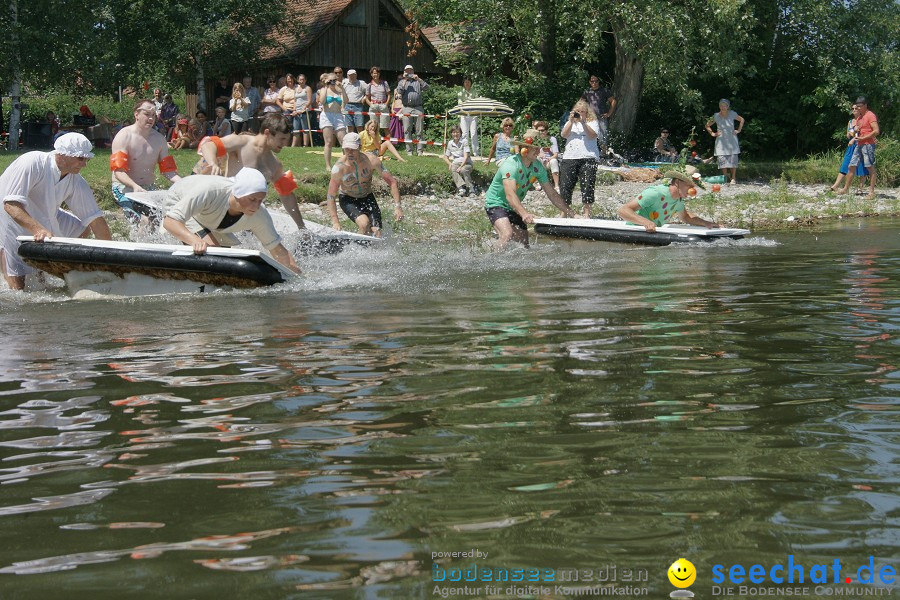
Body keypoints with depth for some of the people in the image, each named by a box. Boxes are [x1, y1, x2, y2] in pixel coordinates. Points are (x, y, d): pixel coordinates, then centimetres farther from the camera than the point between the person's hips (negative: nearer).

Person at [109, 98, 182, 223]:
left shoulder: (159, 138, 7)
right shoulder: (124, 136, -10)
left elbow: (167, 170, 6)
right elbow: (118, 171, -19)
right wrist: (135, 186, -37)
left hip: (148, 188, 5)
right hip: (124, 187, -5)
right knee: (135, 219, -28)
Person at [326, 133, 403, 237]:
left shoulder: (371, 161, -22)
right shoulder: (339, 168, -25)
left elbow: (392, 182, -16)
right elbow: (331, 196, -18)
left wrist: (397, 207, -24)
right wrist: (335, 221, -25)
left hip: (367, 197, 3)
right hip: (347, 199, -2)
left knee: (376, 234, -10)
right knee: (364, 223, -29)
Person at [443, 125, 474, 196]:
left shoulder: (464, 141, -6)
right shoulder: (450, 143, 8)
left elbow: (466, 156, -13)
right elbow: (445, 157, 15)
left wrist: (461, 167, -25)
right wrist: (450, 164, -7)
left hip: (466, 164, -3)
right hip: (456, 164, 3)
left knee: (463, 170, -37)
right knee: (453, 170, -32)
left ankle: (471, 189, -28)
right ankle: (461, 188, -43)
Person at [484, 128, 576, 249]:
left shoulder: (538, 166, -6)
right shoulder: (511, 165, -28)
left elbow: (552, 194, 2)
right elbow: (510, 195, -42)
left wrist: (571, 213, -4)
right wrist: (524, 214, -58)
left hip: (514, 208, 8)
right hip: (496, 204, -8)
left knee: (524, 245, 2)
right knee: (507, 234, -32)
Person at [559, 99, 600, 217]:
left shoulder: (592, 122, 9)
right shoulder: (570, 123, 19)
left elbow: (593, 135, -8)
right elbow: (563, 134, 2)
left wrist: (583, 122, -15)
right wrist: (571, 121, -8)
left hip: (588, 158, -3)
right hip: (569, 158, 3)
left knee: (587, 186, -5)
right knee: (565, 186, 0)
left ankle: (587, 212, 3)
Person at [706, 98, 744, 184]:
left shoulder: (732, 114, -2)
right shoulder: (716, 116, -2)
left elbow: (742, 120, 16)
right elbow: (707, 125, 12)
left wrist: (738, 130, 7)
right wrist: (712, 133, 2)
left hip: (732, 141, 0)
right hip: (721, 141, 0)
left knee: (733, 159, -4)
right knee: (722, 160, -5)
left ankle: (733, 178, 5)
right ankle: (725, 178, 4)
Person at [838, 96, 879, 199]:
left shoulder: (870, 115, -7)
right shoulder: (859, 117, 19)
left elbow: (876, 131, -17)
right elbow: (855, 133, 26)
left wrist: (862, 138, -16)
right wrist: (855, 131, 1)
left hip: (868, 144, -9)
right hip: (859, 145, 9)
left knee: (870, 168, -7)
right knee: (851, 166, 6)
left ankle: (872, 192, -6)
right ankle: (846, 188, 12)